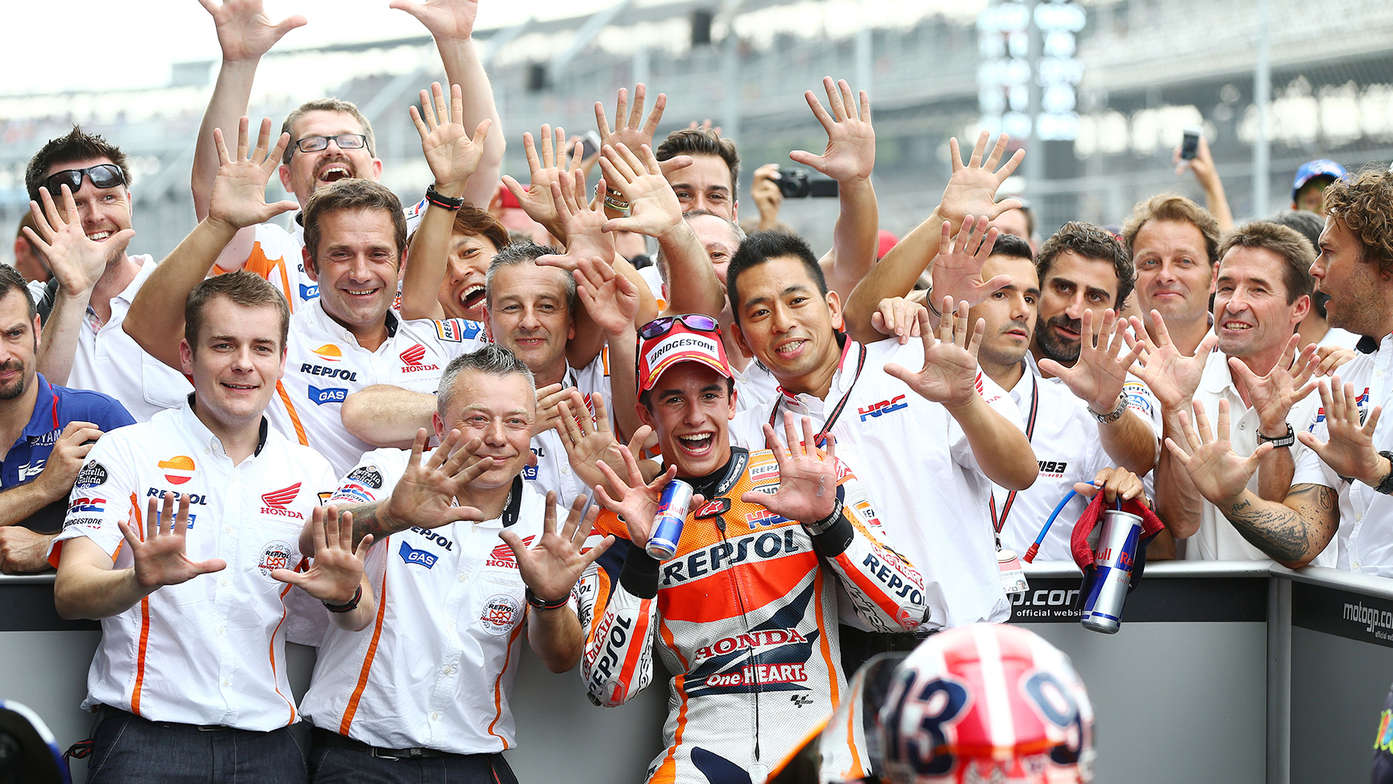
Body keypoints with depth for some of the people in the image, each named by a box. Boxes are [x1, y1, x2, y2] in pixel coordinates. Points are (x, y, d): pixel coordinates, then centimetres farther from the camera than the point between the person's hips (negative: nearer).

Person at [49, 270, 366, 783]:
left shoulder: (309, 473, 10)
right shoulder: (128, 453, 0)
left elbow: (361, 616, 6)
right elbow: (70, 593, -10)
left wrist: (345, 597, -18)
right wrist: (141, 582, -32)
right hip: (145, 738, -3)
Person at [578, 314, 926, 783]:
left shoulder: (809, 479, 8)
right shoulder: (623, 523, 8)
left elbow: (905, 612, 1)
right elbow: (610, 688, 0)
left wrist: (827, 518, -12)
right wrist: (644, 553, -10)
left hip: (820, 734, 1)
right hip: (704, 741, 0)